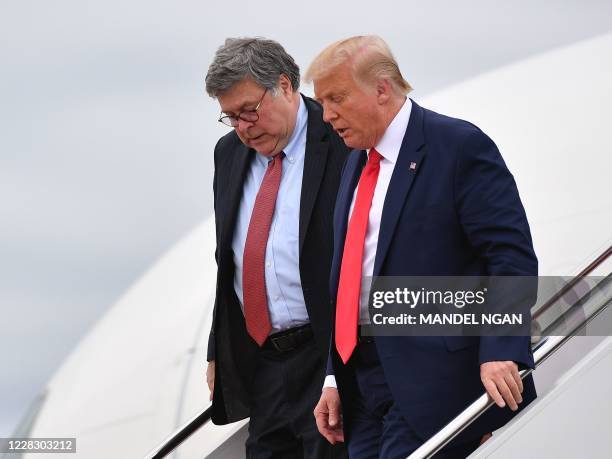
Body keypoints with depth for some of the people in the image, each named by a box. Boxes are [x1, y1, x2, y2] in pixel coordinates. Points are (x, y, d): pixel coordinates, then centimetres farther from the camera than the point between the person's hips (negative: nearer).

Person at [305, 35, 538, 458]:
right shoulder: (358, 161, 17)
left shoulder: (459, 146, -8)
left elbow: (512, 257, -14)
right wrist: (334, 379, 14)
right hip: (362, 377, 8)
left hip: (435, 379, -8)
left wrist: (500, 354, -24)